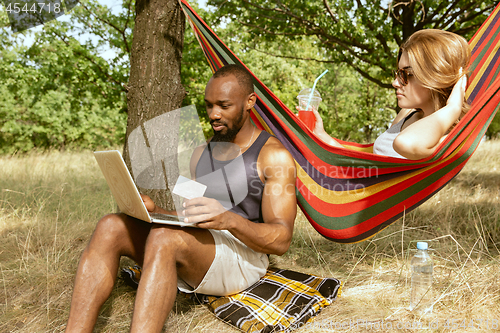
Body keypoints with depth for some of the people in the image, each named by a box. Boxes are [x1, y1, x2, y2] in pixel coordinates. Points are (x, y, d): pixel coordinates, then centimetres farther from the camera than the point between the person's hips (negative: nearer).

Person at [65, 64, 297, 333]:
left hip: (241, 258, -6)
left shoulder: (275, 156, -2)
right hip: (196, 252, 7)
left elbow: (281, 240, -10)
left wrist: (229, 219, -28)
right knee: (111, 227, -17)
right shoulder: (201, 154, 20)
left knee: (165, 237, -36)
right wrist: (154, 210, 0)